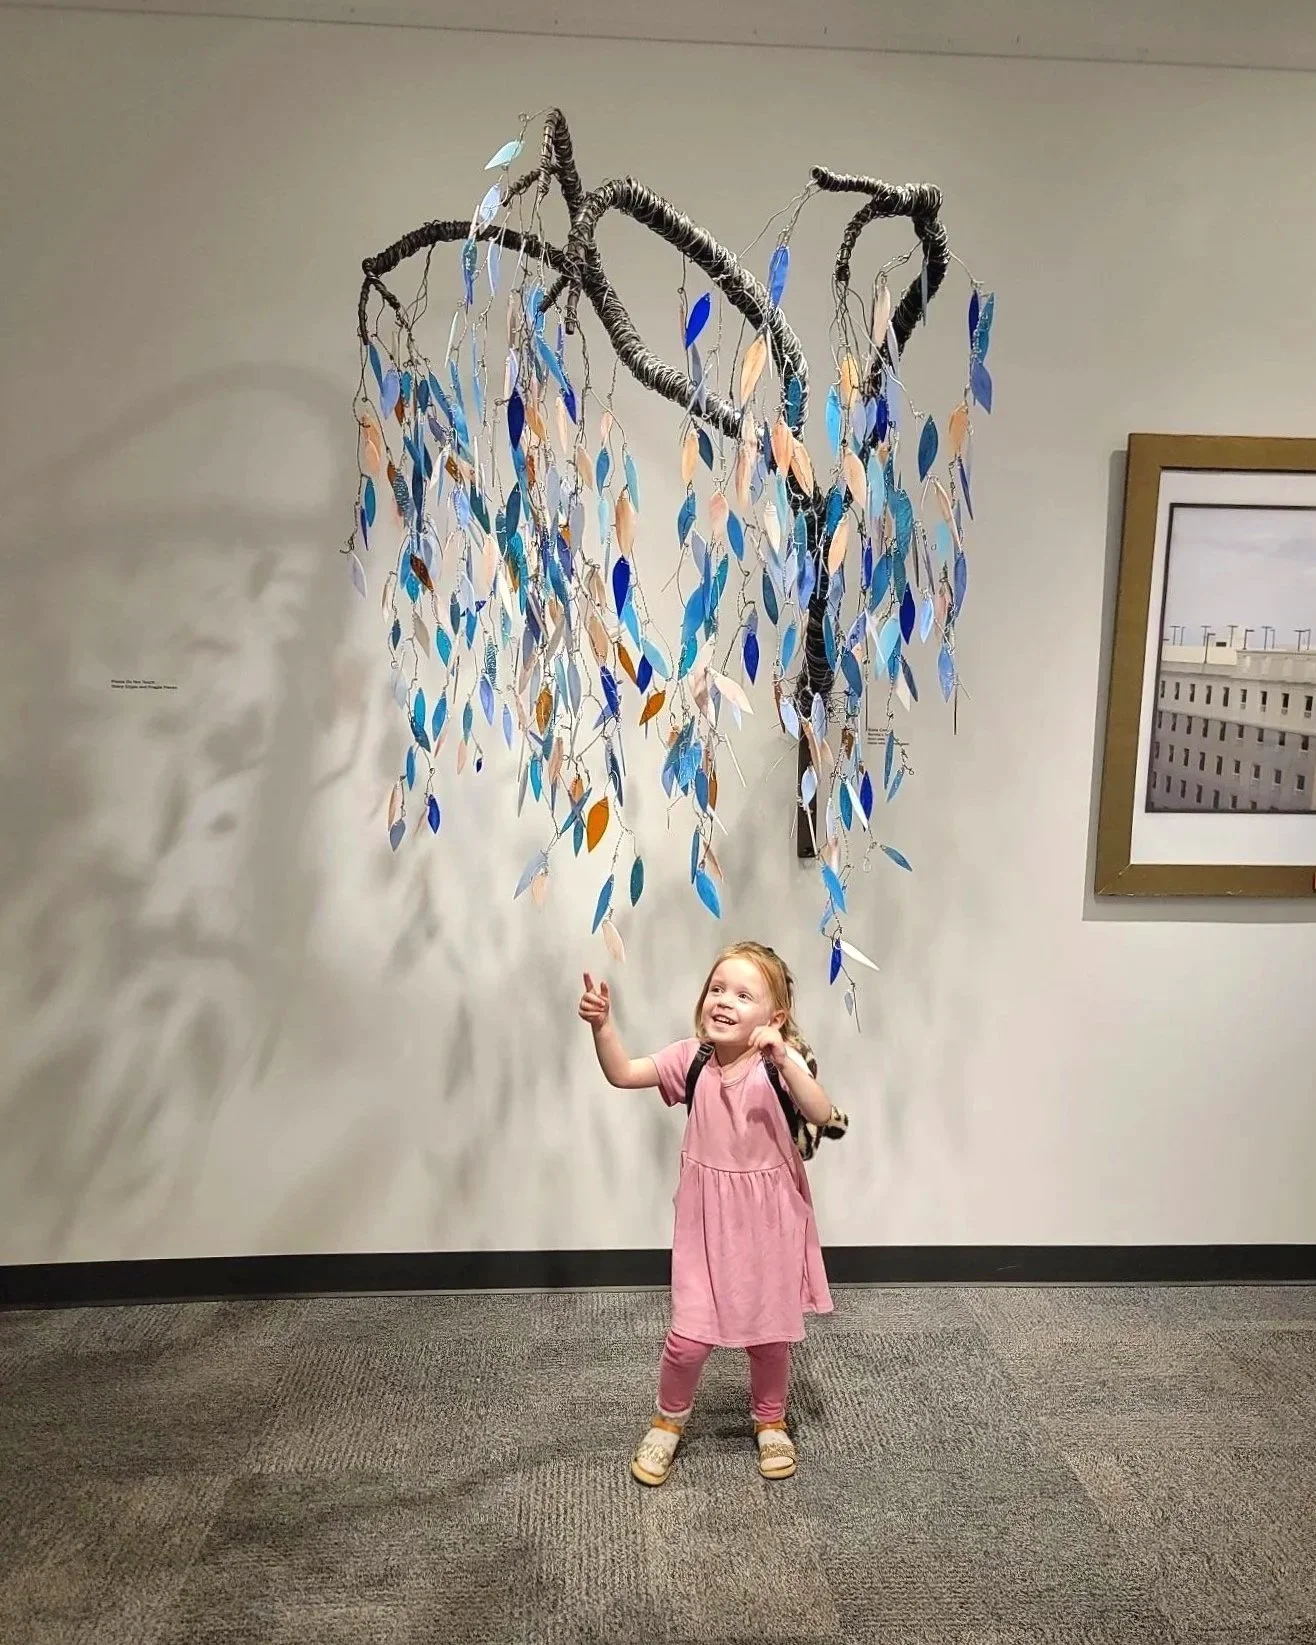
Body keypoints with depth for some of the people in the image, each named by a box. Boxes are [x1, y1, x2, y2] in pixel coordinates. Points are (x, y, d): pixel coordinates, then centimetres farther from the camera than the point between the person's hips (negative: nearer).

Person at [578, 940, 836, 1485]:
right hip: (708, 1220, 1)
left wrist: (784, 1059, -45)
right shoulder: (692, 1059, -7)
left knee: (770, 1331, 16)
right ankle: (668, 1421, 31)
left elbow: (821, 1114, -32)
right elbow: (622, 1073, -11)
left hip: (769, 1219, -1)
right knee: (689, 1336, 1)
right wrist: (603, 1024, -27)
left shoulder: (781, 1062, -16)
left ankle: (770, 1422, 44)